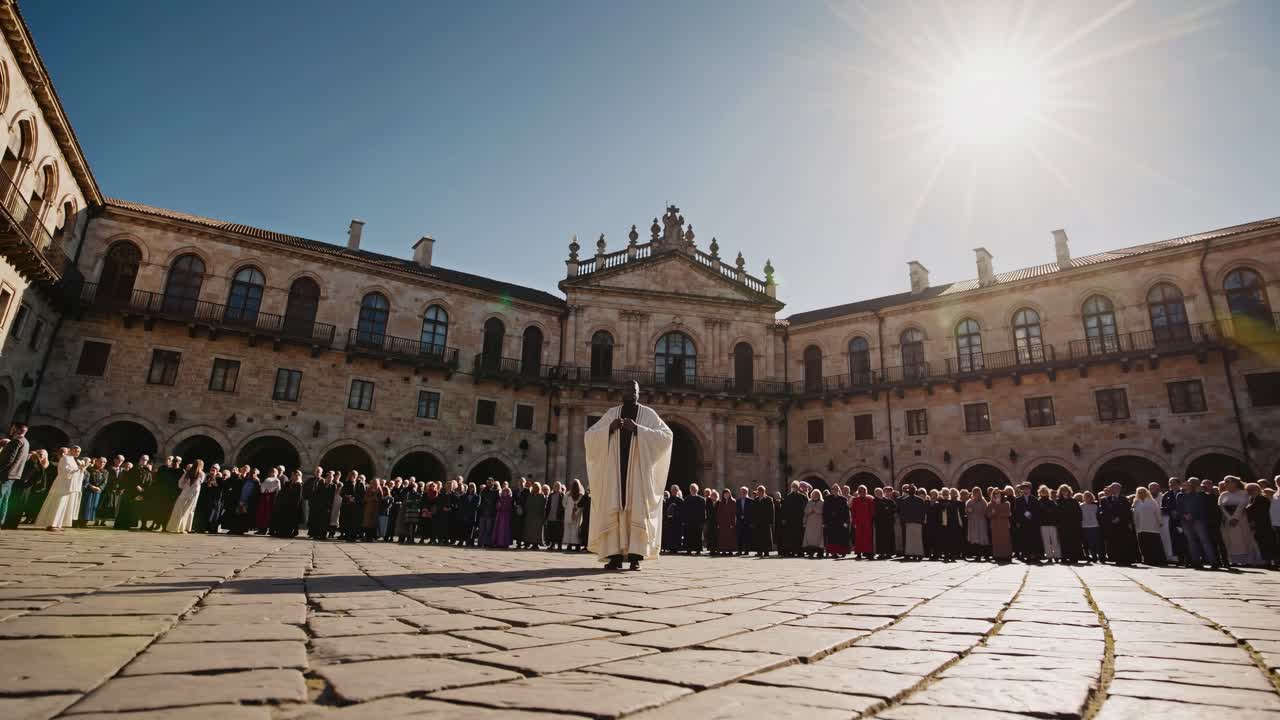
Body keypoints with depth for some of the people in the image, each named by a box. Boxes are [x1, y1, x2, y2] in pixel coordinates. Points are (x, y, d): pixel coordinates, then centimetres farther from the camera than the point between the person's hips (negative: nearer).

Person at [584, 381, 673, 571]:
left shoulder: (648, 414, 7)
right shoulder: (611, 413, 12)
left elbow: (666, 436, -6)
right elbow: (589, 437, 8)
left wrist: (637, 429, -14)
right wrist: (609, 428, -10)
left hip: (639, 469, -2)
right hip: (614, 469, 2)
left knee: (637, 510, -7)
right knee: (613, 509, -4)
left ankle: (635, 556, -6)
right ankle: (615, 555, -3)